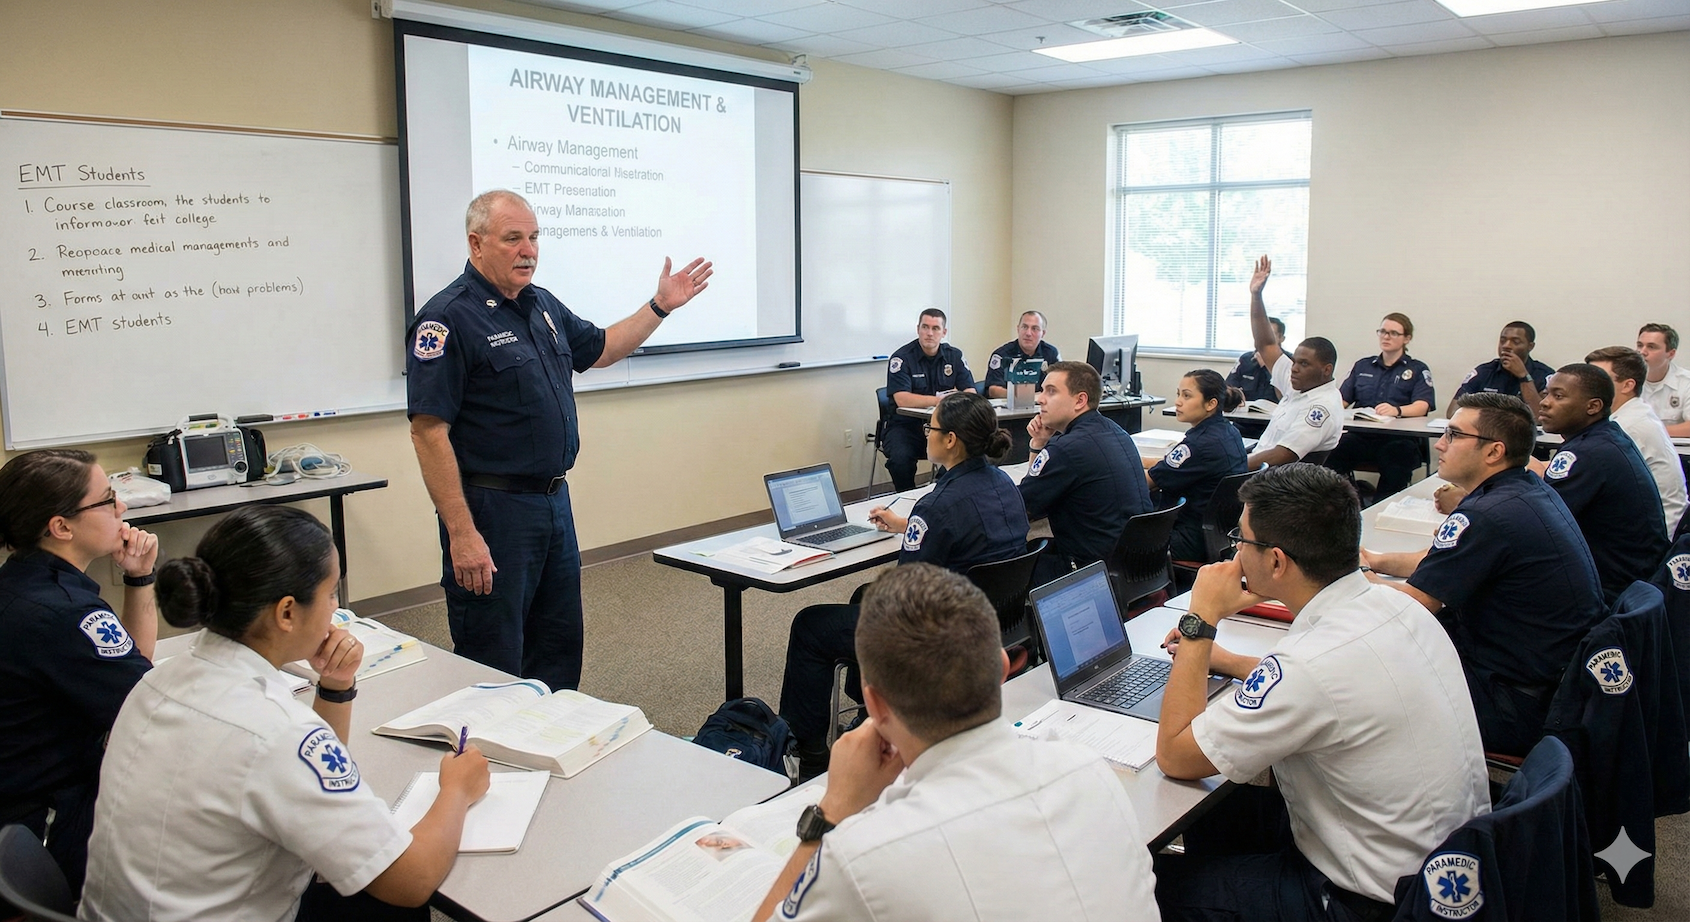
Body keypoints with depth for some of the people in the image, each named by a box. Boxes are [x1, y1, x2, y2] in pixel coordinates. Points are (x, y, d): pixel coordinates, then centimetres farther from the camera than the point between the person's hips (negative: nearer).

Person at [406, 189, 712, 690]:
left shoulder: (542, 305, 10)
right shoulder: (448, 319, -15)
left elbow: (599, 349, 27)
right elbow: (429, 433, -19)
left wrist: (660, 306, 17)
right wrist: (461, 534, -23)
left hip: (555, 501, 8)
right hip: (492, 511, -8)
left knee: (560, 649, 20)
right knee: (494, 667, 3)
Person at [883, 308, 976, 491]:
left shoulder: (954, 356, 7)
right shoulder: (902, 358, -7)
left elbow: (971, 393, 1)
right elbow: (902, 399, -19)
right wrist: (938, 400, -27)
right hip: (907, 425, -3)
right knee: (900, 459, -32)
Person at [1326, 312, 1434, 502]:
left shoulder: (1417, 370, 13)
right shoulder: (1362, 366, 24)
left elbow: (1422, 406, -4)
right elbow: (1341, 400, 15)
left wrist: (1396, 410, -28)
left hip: (1399, 438, -2)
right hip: (1360, 436, 2)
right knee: (1332, 453, -31)